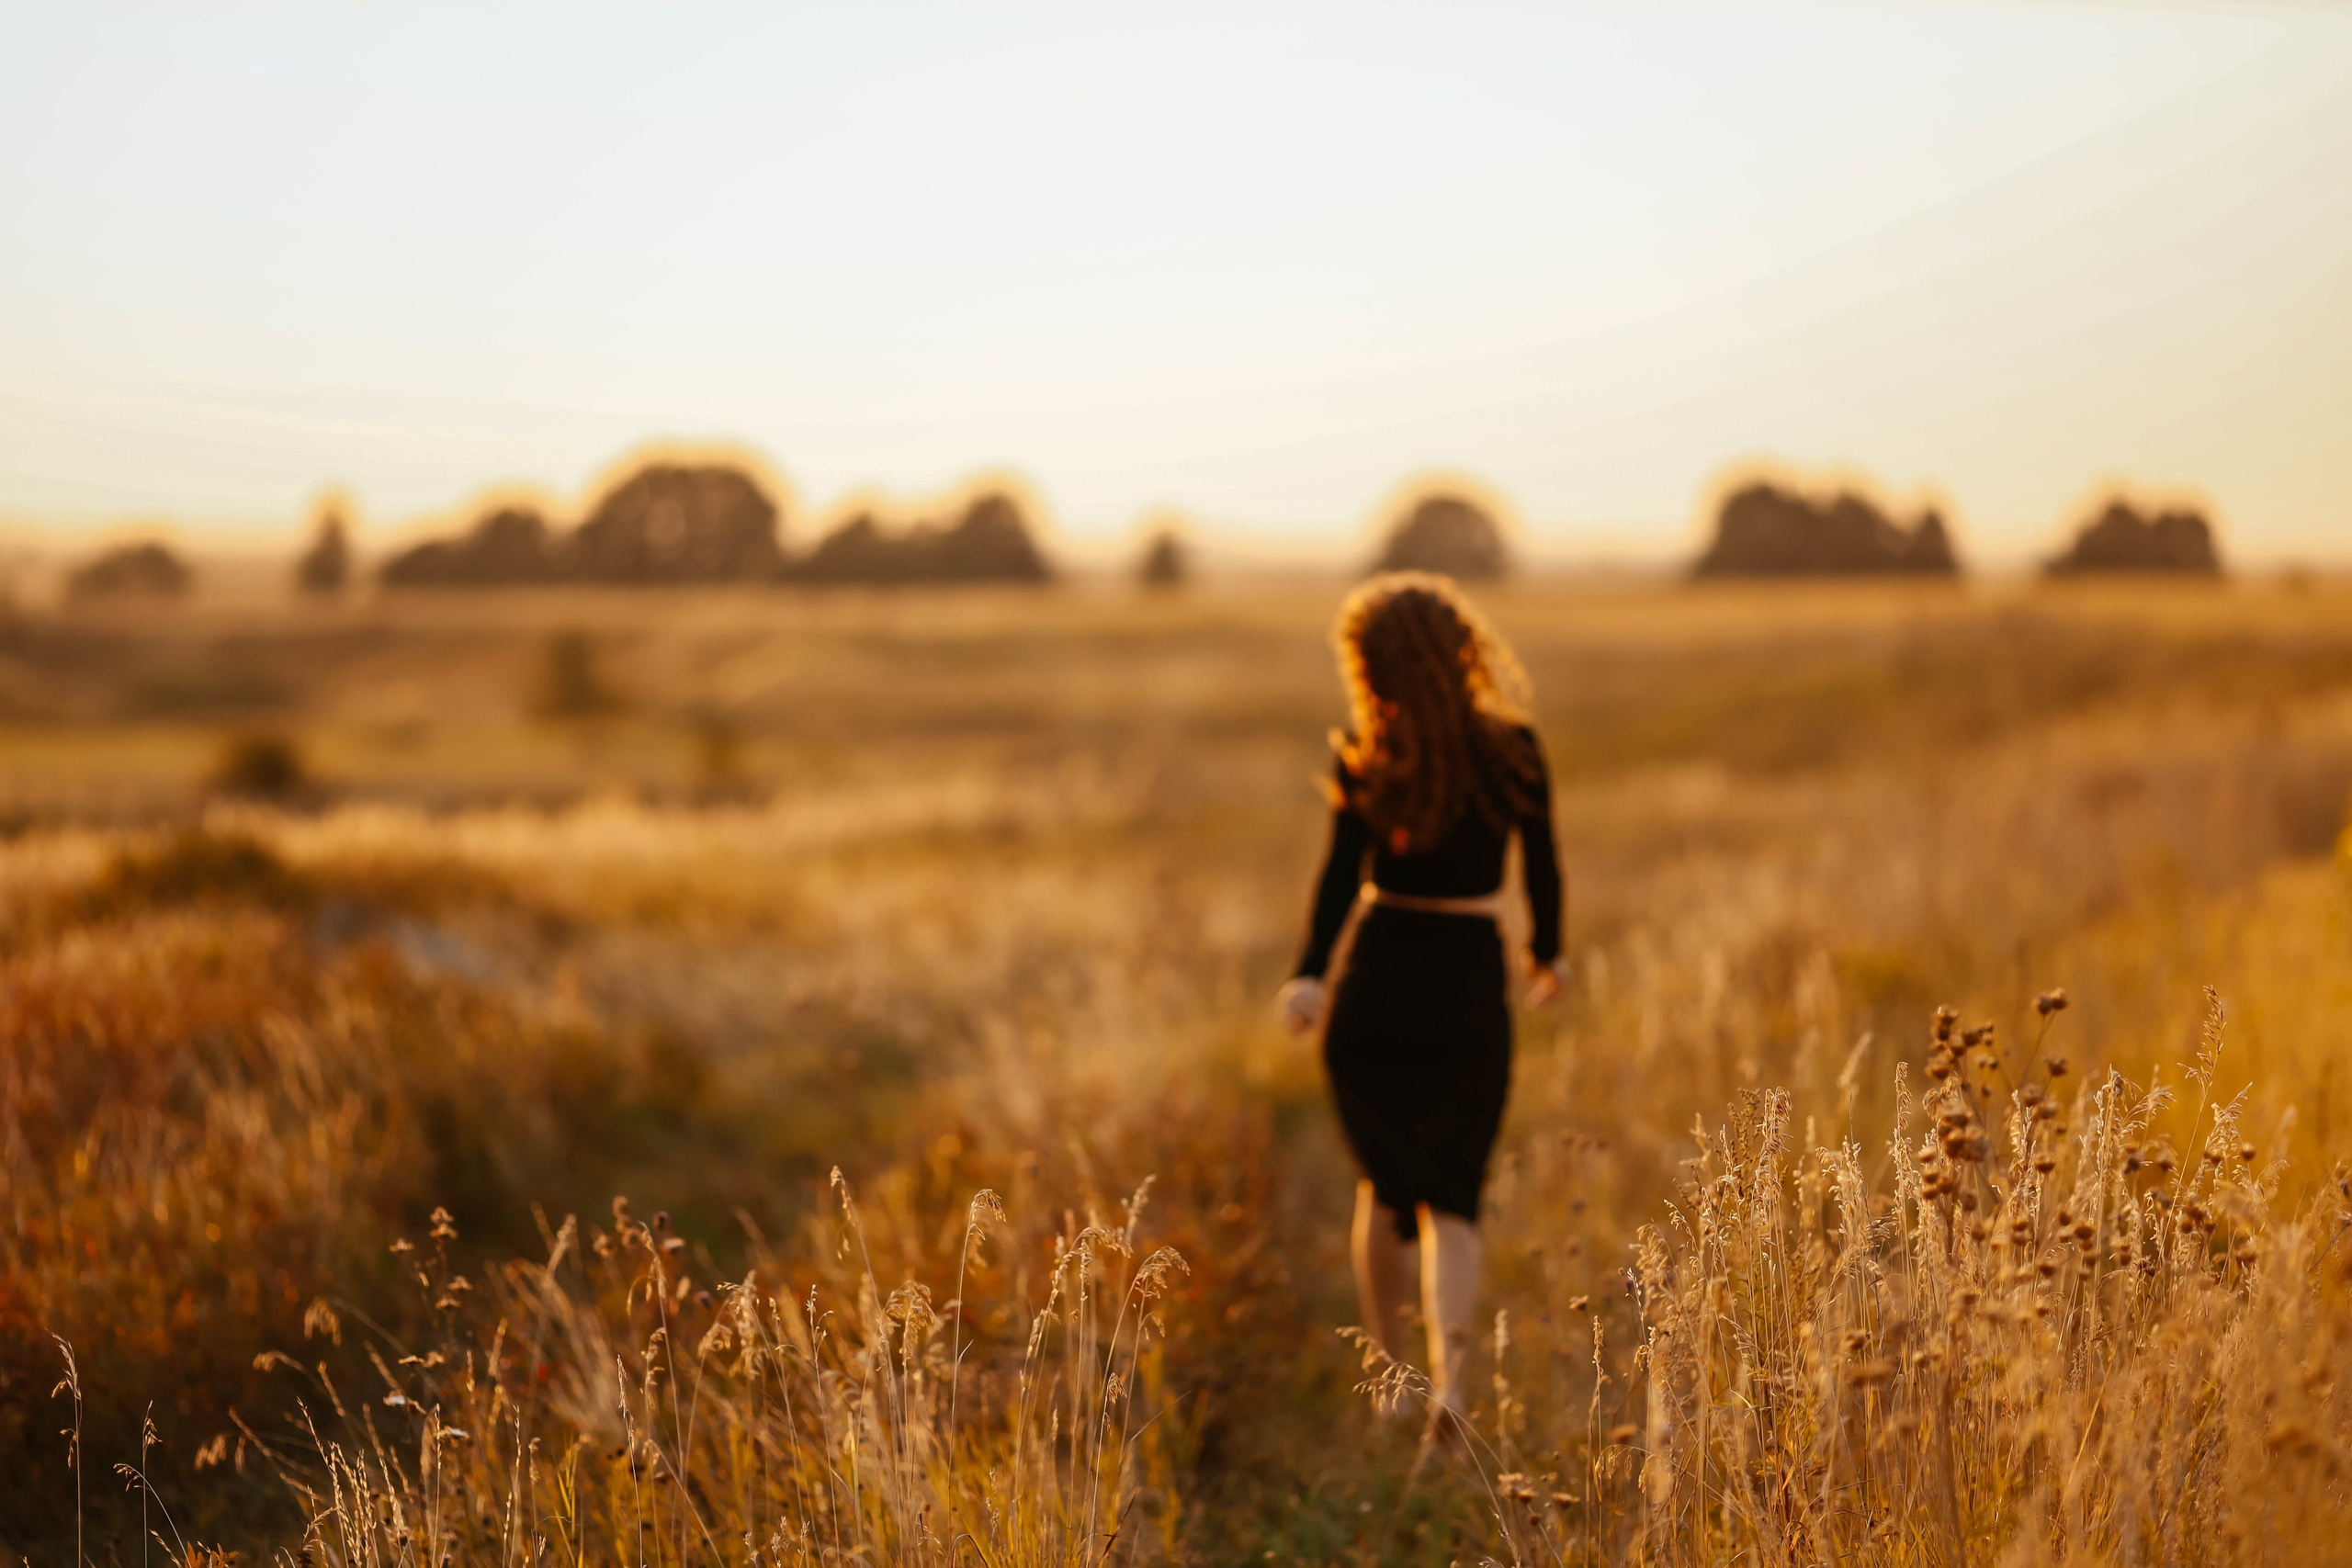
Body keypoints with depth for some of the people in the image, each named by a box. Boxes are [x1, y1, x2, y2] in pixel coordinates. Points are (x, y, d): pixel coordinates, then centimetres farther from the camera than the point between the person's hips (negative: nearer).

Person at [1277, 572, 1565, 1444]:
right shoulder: (1514, 754, -3)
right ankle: (1449, 1374, -18)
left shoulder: (1366, 761, -8)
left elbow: (1342, 873, -20)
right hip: (1469, 987, 0)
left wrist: (1309, 974, -29)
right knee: (1449, 1197, 4)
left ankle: (1387, 1370, 27)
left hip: (1376, 986, 0)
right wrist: (1548, 952, 25)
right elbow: (1541, 869, 8)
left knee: (1384, 1182, 19)